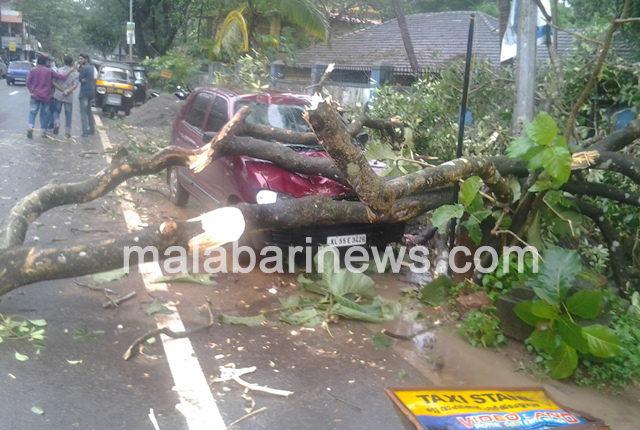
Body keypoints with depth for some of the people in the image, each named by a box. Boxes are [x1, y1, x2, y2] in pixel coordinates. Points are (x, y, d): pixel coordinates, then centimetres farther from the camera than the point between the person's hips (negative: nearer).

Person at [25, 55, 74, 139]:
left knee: (33, 112, 5)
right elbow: (62, 77, -4)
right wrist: (70, 71, 8)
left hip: (35, 95, 0)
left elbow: (28, 82, -7)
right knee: (45, 113, 10)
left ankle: (30, 126, -18)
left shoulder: (33, 70, -2)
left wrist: (31, 91, 3)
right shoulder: (49, 71, -3)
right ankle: (44, 131, 12)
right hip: (46, 96, 0)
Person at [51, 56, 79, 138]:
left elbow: (54, 82, -11)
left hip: (58, 95, 0)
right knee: (68, 114, 8)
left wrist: (62, 90, -10)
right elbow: (75, 85, -11)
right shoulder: (74, 73, -1)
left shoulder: (59, 70, -3)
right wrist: (68, 91, -15)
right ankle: (67, 133, 8)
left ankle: (56, 123, -14)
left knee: (56, 111, 15)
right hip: (69, 97, 0)